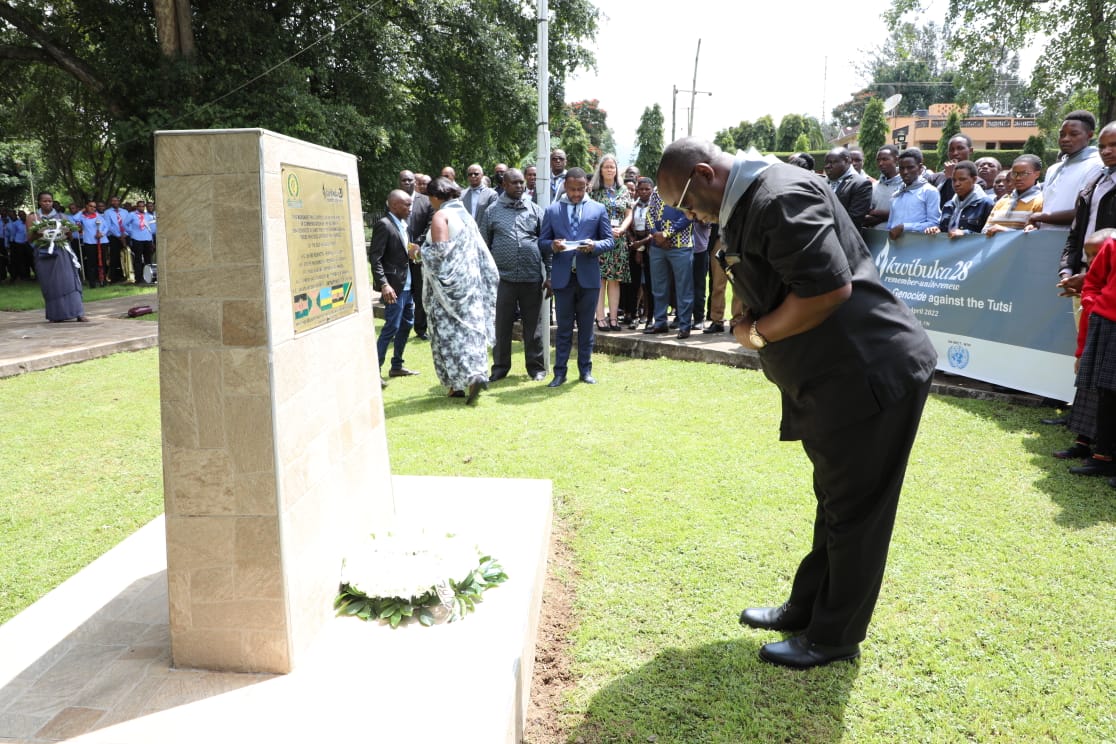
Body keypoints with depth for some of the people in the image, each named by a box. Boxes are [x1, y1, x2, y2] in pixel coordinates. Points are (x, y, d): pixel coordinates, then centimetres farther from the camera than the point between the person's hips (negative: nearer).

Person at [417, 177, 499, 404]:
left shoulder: (440, 216, -10)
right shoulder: (466, 215, 12)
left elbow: (439, 251, -18)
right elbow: (480, 251, 13)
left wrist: (419, 252, -1)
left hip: (448, 283, -7)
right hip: (470, 280, 7)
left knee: (449, 332, -2)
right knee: (469, 328, 8)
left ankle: (459, 382, -9)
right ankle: (475, 374, 8)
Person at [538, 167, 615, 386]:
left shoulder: (598, 209, 7)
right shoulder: (552, 210, 7)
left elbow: (610, 240, 5)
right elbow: (542, 242, 7)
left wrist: (594, 246, -15)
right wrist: (552, 245, -16)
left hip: (588, 276, 0)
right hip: (562, 277, 0)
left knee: (586, 327, 9)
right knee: (564, 327, 4)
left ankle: (585, 370, 19)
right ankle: (559, 372, 10)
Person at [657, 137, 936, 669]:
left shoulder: (782, 198, -21)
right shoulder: (745, 207, 13)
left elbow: (830, 288, -30)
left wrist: (759, 332, -17)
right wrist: (756, 328, -2)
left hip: (870, 375, -11)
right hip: (833, 380, 11)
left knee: (853, 512, 4)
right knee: (835, 503, 21)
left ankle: (834, 637, 20)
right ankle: (806, 609, 36)